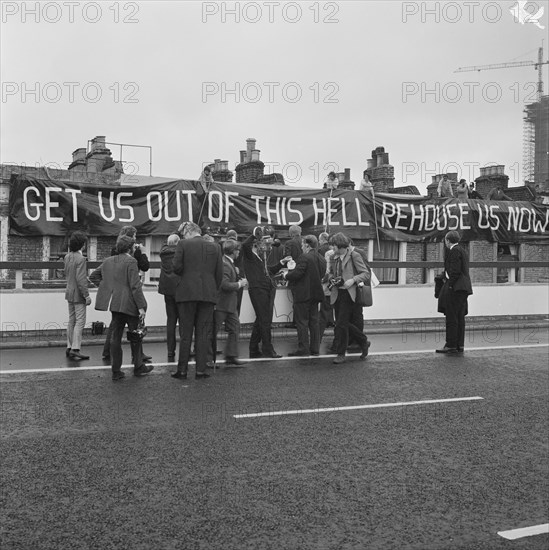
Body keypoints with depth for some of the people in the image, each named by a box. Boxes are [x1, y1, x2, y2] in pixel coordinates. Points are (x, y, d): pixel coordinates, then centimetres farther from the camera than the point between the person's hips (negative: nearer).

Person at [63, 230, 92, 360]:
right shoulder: (80, 259, -19)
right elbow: (81, 280, -22)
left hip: (69, 293, 8)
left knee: (72, 321, 15)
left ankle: (69, 347, 19)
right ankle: (75, 349, -7)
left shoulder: (67, 257, 6)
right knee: (80, 321, -4)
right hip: (78, 294, -8)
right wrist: (86, 295, -17)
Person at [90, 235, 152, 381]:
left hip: (115, 303, 6)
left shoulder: (108, 261, 11)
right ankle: (138, 367, 20)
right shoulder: (131, 261, -12)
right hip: (129, 304, -6)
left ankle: (116, 371, 12)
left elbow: (93, 276, 20)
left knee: (115, 336, 9)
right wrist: (141, 307, -16)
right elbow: (135, 286, -17)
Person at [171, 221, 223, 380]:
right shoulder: (215, 247, 7)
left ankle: (182, 370, 7)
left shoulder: (183, 244, -2)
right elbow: (219, 273, 4)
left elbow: (176, 267, -9)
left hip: (187, 293, -2)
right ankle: (201, 370, 5)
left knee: (185, 333, 5)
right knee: (203, 334, 6)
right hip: (208, 294, 2)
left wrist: (185, 274, 11)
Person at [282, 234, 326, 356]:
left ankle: (303, 348, -2)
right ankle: (315, 348, 15)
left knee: (302, 321, -2)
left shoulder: (304, 258, -16)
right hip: (316, 293, 8)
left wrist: (286, 275, 0)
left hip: (303, 294, -8)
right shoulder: (321, 259, 10)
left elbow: (297, 274, -22)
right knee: (314, 321, 12)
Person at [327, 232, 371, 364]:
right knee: (344, 324, 10)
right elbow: (331, 273, 26)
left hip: (349, 294, -7)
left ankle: (341, 354, 2)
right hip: (337, 294, 7)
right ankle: (364, 341, 31)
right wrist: (331, 278, 3)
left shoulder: (354, 256, -8)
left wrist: (353, 280, -23)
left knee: (341, 324, -8)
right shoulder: (334, 258, 11)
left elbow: (366, 274, -9)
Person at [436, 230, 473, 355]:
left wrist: (450, 285, -14)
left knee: (452, 318, -6)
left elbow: (455, 271, -18)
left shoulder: (454, 251, -11)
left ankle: (451, 346, -4)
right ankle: (459, 346, 15)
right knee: (460, 318, 11)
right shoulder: (462, 250, 19)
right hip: (464, 288, 10)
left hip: (455, 288, -10)